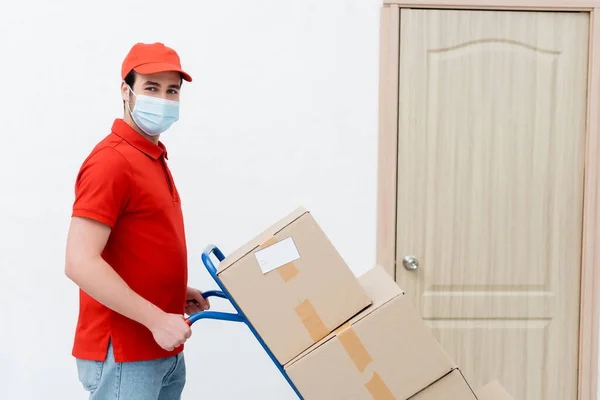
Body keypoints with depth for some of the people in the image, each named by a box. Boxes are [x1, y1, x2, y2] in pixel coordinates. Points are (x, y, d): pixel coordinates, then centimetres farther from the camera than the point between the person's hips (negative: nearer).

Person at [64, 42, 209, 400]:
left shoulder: (154, 157, 13)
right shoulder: (111, 161, -17)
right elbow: (80, 263, -25)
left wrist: (175, 291, 9)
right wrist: (156, 318, -24)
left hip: (164, 349, 9)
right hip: (123, 355, -9)